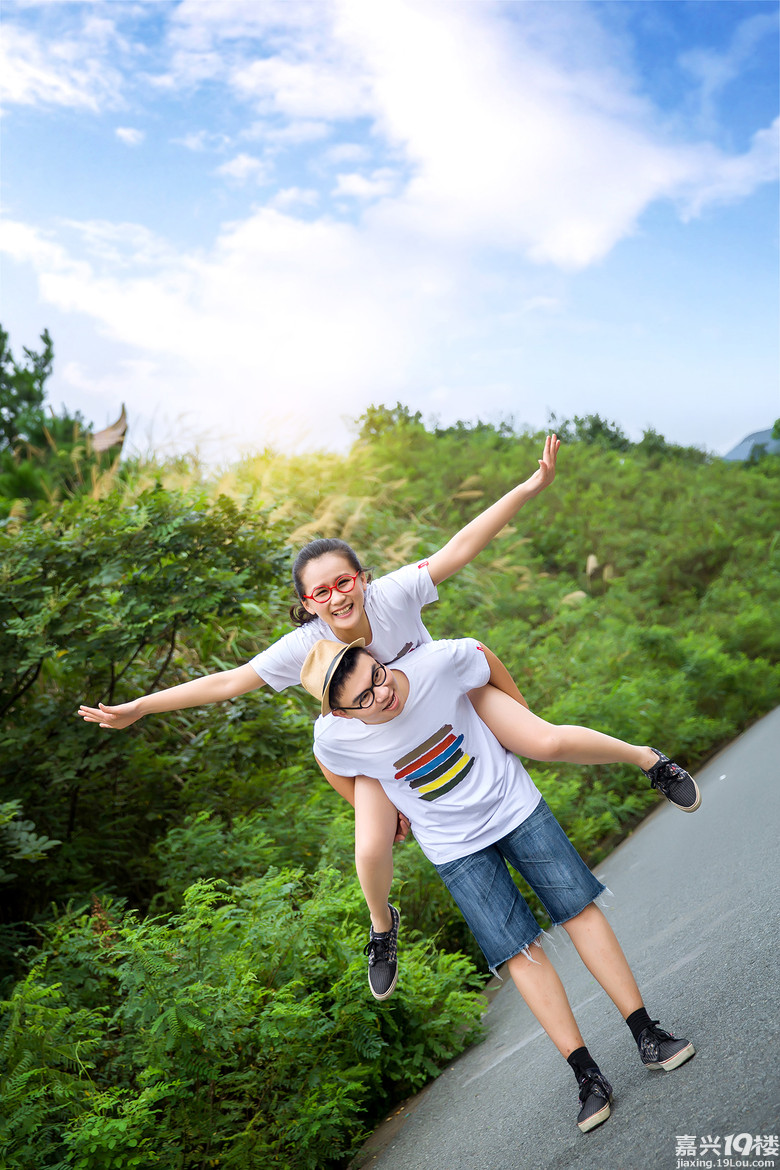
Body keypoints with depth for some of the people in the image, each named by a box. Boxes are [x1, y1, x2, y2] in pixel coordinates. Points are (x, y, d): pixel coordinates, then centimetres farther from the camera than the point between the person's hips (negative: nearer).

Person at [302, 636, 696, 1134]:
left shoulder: (435, 661, -30)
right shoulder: (335, 736, -25)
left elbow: (483, 655, -6)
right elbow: (334, 764, 1)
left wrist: (519, 715, 7)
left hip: (514, 803, 0)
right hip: (455, 846, 0)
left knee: (580, 907, 2)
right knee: (520, 951, -4)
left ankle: (647, 1035, 15)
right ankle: (587, 1074, 8)